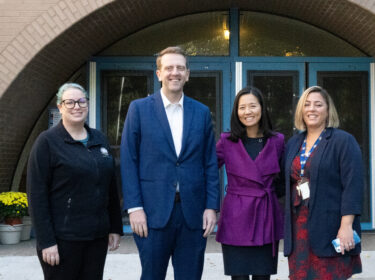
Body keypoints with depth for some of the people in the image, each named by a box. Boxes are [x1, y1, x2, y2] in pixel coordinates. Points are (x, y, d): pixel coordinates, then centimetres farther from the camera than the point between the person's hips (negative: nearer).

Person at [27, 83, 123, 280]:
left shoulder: (99, 139, 10)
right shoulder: (47, 141, -6)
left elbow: (110, 187, 14)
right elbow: (36, 195, -10)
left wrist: (115, 227, 10)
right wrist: (46, 241, -14)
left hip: (97, 237, 5)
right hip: (63, 239, -5)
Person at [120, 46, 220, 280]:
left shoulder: (202, 112, 9)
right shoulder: (139, 109, 2)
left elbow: (210, 164, 8)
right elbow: (129, 161, -2)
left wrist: (212, 207, 0)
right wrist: (134, 207, -8)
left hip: (193, 213, 2)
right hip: (153, 212, -2)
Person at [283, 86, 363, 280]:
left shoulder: (343, 141, -3)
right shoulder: (293, 144, 15)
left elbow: (353, 186, -11)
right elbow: (287, 183, 18)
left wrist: (346, 225, -17)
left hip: (329, 229, -5)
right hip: (299, 229, 5)